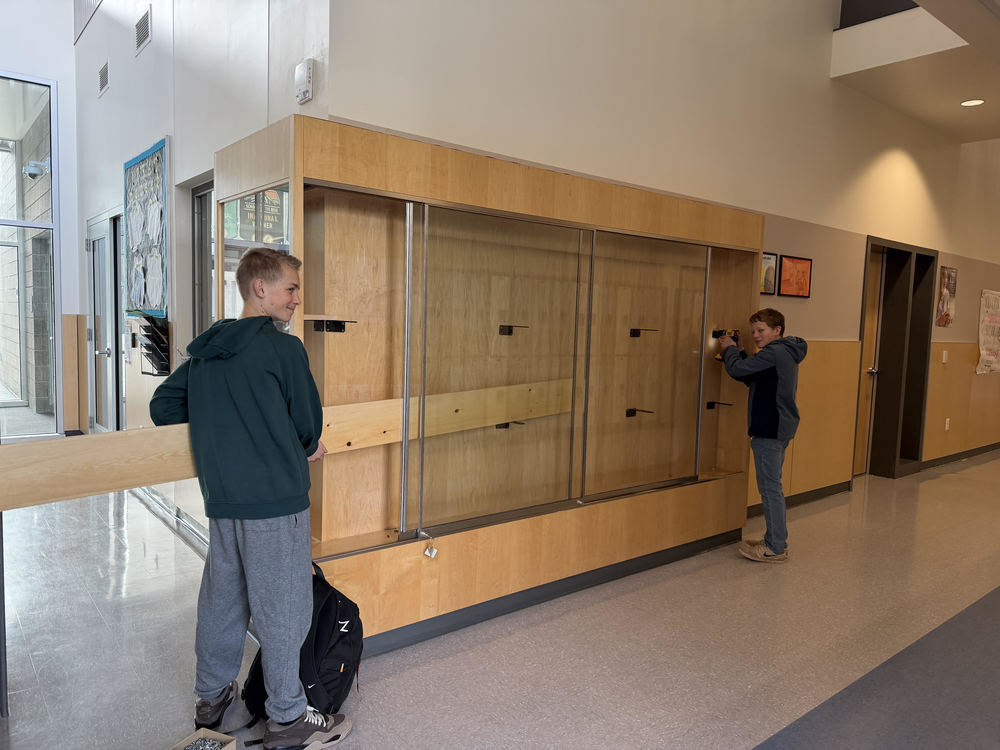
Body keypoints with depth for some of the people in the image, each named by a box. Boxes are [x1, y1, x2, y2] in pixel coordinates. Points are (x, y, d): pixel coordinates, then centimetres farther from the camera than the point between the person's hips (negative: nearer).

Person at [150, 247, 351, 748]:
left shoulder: (204, 352, 9)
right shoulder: (284, 349, -13)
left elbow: (162, 408, 14)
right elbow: (309, 422, -7)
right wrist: (307, 449, 15)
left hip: (220, 499, 7)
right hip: (276, 499, -7)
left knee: (222, 597, 20)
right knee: (282, 607, 5)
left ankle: (211, 697, 37)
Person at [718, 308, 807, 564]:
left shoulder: (774, 353, -16)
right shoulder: (787, 353, 17)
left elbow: (737, 370, -22)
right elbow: (754, 379, 21)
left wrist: (730, 349, -3)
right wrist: (739, 352, 11)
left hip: (770, 429, -11)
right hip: (781, 428, 11)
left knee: (770, 487, -5)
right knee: (773, 486, 17)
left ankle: (775, 548, 1)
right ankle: (776, 540, 26)